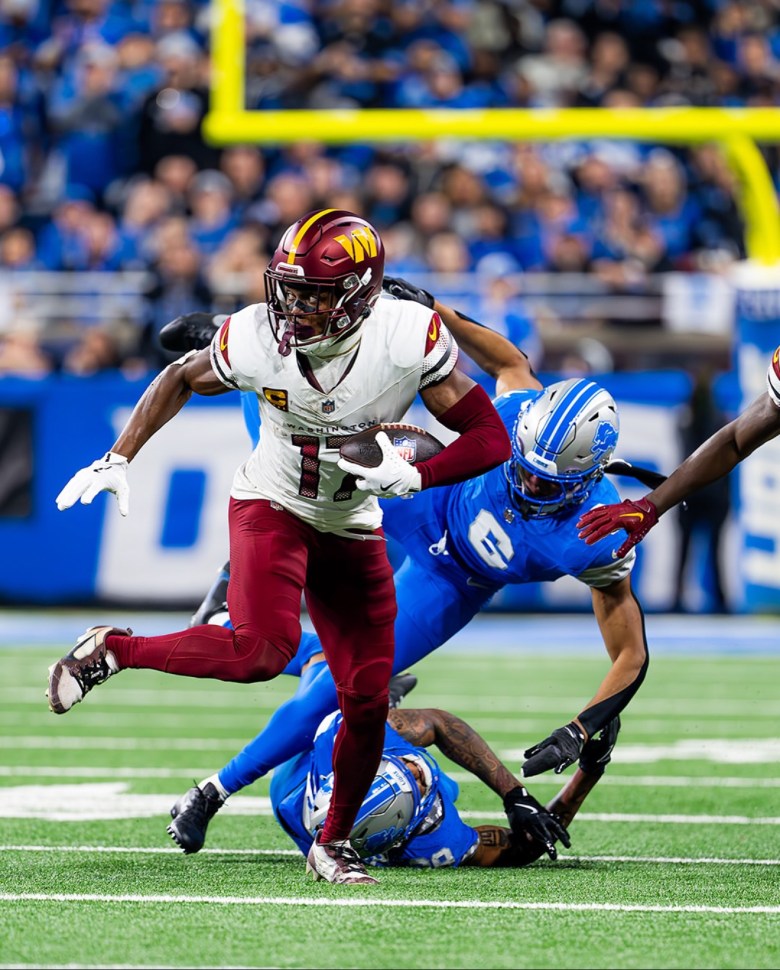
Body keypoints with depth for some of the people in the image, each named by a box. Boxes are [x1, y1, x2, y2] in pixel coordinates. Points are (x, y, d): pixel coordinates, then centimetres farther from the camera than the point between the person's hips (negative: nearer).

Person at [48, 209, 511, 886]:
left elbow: (491, 439, -18)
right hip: (271, 507, -2)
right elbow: (182, 379, 1)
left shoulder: (409, 340, -24)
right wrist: (117, 461, -2)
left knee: (368, 701, 1)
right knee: (265, 651, -30)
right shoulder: (256, 339, -21)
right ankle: (111, 650, -10)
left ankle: (334, 842, 24)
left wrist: (412, 475, -32)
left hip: (353, 529, 3)